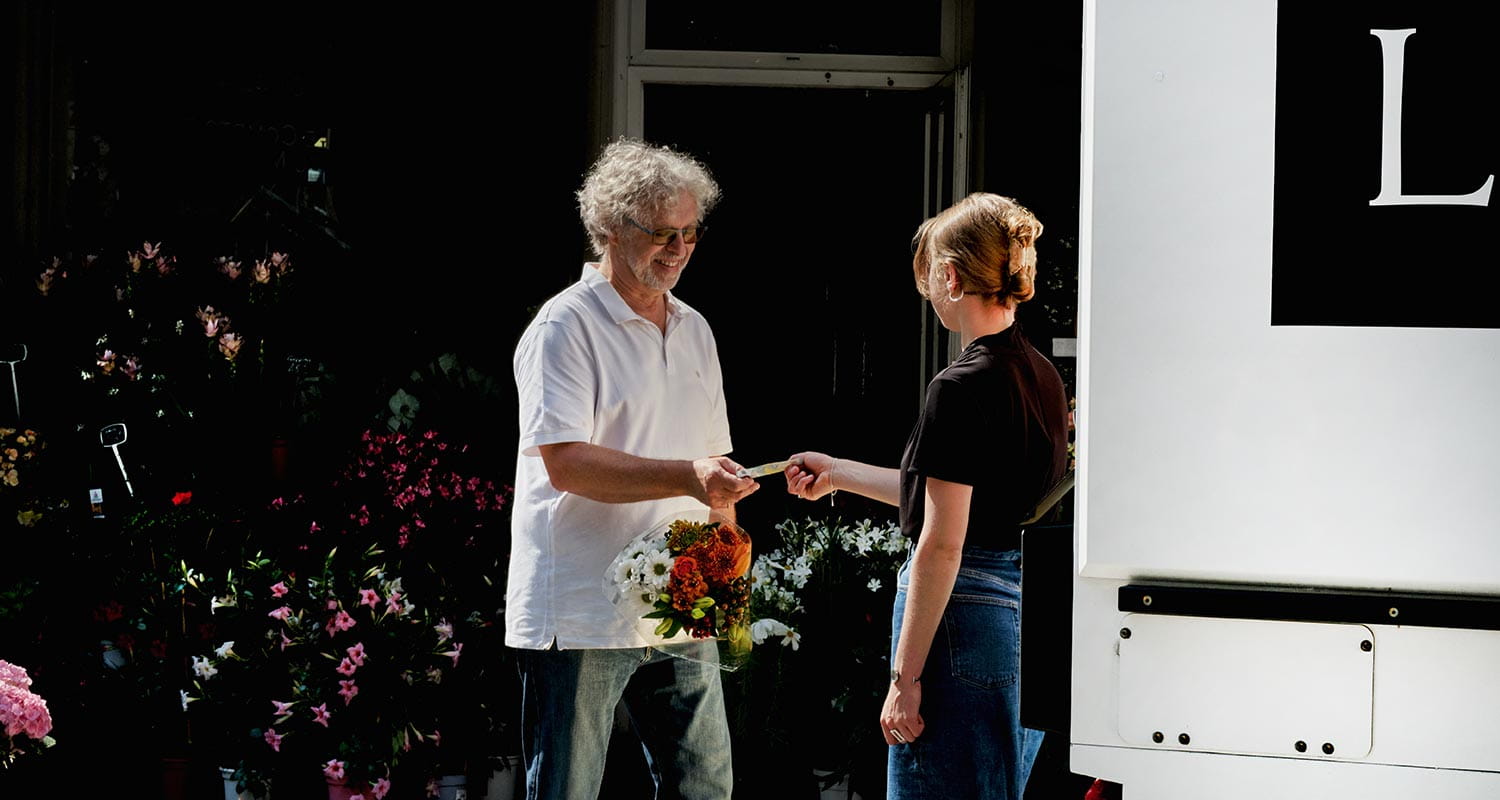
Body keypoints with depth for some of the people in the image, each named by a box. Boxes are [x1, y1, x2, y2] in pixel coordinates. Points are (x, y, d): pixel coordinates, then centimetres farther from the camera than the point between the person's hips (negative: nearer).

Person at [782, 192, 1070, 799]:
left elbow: (942, 545, -18)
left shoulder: (962, 388, -15)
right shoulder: (1044, 379, 11)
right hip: (1031, 617, 9)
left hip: (962, 620, -9)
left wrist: (905, 677, -15)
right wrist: (838, 473, 33)